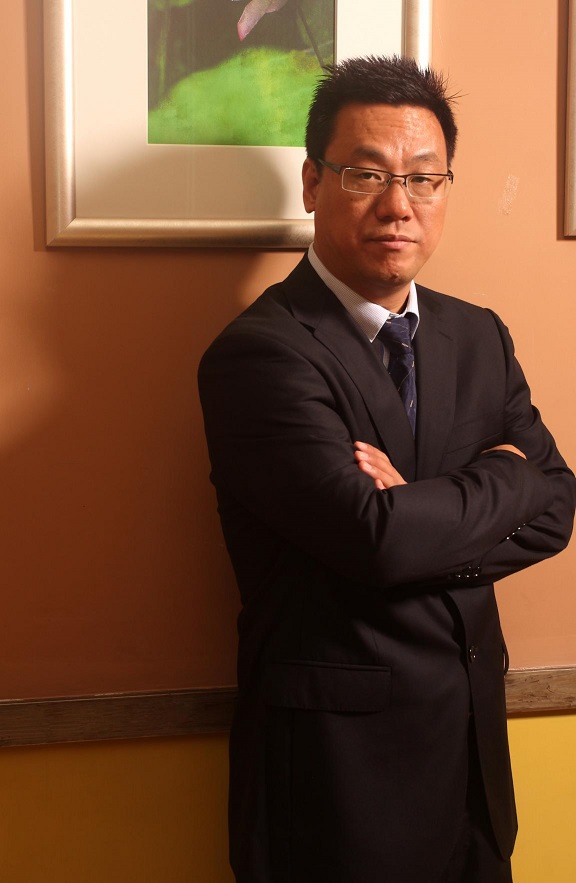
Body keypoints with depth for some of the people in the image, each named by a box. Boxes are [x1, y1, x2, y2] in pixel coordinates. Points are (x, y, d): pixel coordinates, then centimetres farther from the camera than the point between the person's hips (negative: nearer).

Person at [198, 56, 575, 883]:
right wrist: (502, 480, -8)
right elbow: (374, 536, -25)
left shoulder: (479, 337, 7)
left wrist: (430, 518, -16)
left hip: (473, 736, 6)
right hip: (336, 757, -6)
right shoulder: (259, 353, -16)